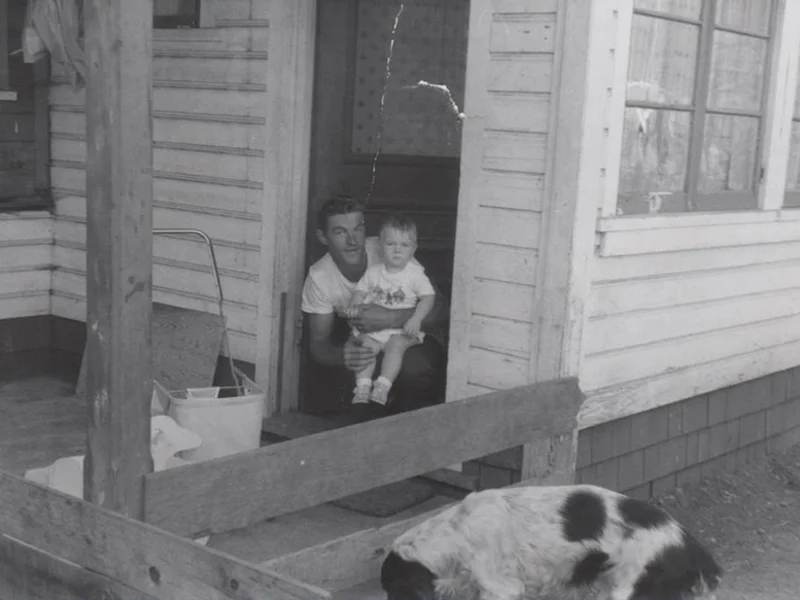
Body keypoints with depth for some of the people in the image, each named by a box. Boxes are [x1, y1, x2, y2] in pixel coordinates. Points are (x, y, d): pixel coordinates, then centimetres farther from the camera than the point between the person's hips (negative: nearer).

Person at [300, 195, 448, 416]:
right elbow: (318, 342, -13)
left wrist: (391, 318, -45)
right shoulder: (318, 277, -15)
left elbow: (439, 310, -26)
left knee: (414, 366, -35)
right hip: (359, 337, 3)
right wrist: (342, 355, -38)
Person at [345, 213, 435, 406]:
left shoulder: (415, 273, -1)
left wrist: (416, 319, -21)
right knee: (366, 343, -24)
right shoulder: (373, 271, 9)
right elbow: (361, 291, 13)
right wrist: (355, 305, -10)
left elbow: (428, 297, -7)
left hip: (401, 329, -3)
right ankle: (363, 387, -25)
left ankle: (382, 387, -32)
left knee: (396, 345, -31)